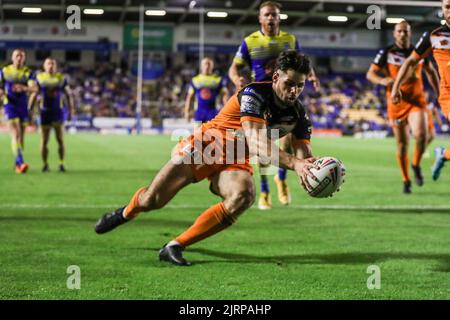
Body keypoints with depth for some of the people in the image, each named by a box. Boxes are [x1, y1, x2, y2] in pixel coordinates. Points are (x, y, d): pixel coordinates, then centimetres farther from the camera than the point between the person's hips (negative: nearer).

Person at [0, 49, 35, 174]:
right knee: (16, 134, -18)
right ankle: (21, 162, -28)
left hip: (23, 106, 3)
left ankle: (17, 163, 24)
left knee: (21, 136, 9)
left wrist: (24, 88, -33)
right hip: (10, 106, -3)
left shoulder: (27, 72, 2)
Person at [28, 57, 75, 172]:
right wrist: (29, 111, 0)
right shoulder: (39, 78, 0)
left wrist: (71, 110, 2)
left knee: (60, 140, -4)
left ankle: (61, 164, 3)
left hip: (58, 112, 0)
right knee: (44, 141, 2)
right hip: (45, 112, 0)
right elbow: (33, 95, 4)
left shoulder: (61, 78, 1)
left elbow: (68, 95, 7)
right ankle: (45, 164, 13)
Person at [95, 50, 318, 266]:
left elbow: (305, 158, -9)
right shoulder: (255, 94, -24)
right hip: (205, 147, -4)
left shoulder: (298, 114, -6)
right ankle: (126, 213, 37)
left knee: (244, 196, -30)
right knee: (151, 200, -5)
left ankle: (175, 246, -20)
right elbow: (256, 144, -36)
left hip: (235, 163, 4)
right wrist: (292, 163, -48)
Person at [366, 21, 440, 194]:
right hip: (396, 103, -1)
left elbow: (431, 72, 21)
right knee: (402, 143, 3)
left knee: (420, 135, -22)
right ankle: (406, 181, 18)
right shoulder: (386, 53, -1)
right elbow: (370, 74, -1)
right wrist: (382, 80, -22)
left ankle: (416, 165, 6)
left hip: (417, 100, 1)